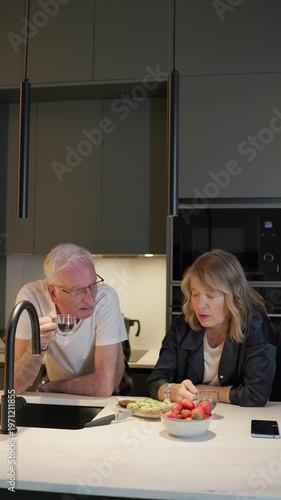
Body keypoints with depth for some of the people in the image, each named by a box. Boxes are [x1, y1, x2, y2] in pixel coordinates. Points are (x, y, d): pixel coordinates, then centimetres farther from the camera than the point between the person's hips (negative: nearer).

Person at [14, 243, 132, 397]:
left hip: (109, 398, -1)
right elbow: (17, 385, -18)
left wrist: (48, 387, -15)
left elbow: (104, 385, -27)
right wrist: (37, 344, -34)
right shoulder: (30, 296, -19)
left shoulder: (105, 298, -24)